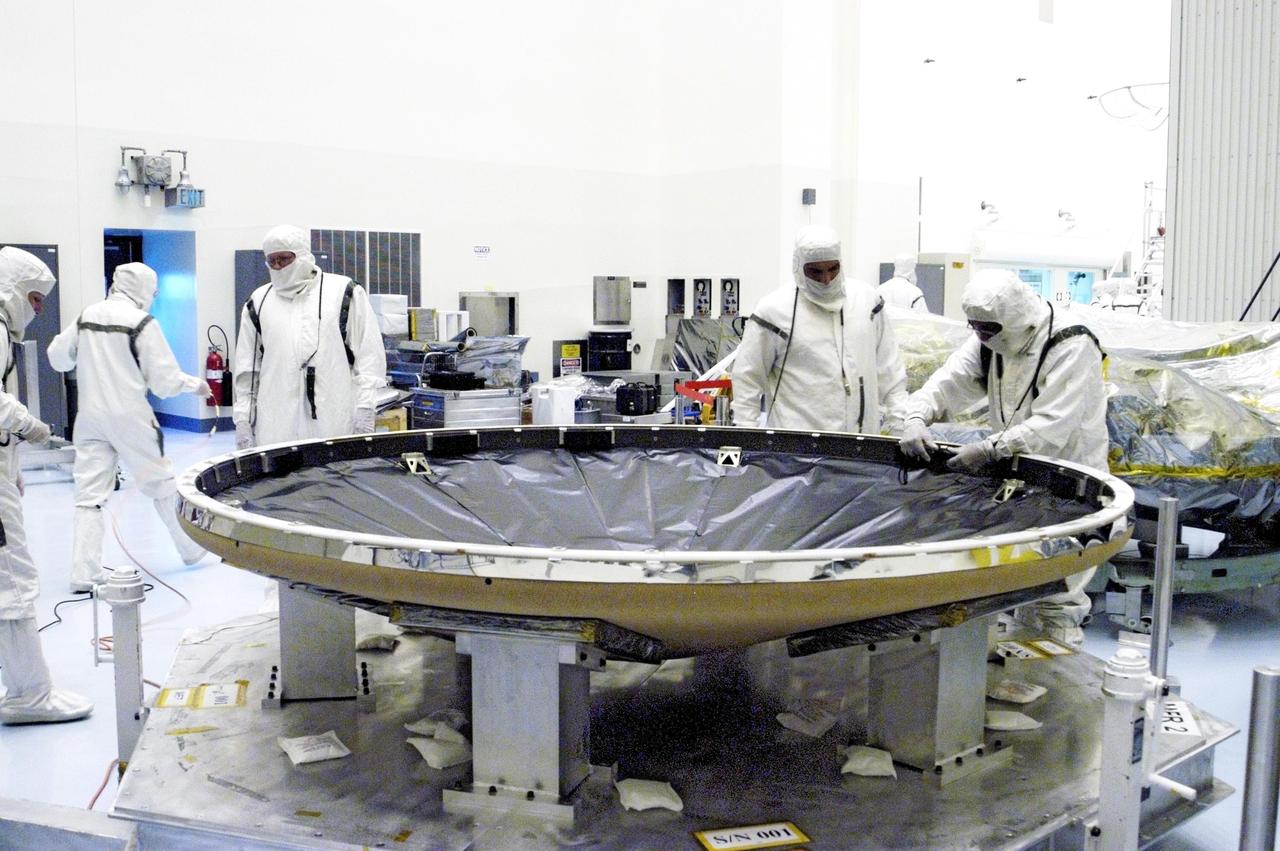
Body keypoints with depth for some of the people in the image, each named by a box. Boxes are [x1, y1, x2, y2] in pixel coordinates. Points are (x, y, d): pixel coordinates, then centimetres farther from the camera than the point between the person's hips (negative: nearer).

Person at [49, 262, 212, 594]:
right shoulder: (142, 322, -10)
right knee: (162, 485, 11)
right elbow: (165, 381, -11)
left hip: (90, 417, 4)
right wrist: (195, 385, 7)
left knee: (89, 494, 5)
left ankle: (83, 573, -1)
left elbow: (58, 357, 15)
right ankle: (193, 548, 26)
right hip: (129, 417, -4)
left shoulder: (86, 316, 5)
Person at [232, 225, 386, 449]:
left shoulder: (344, 292, 5)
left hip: (335, 422, -2)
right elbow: (246, 368, 17)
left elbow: (369, 355, 1)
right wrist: (243, 419, 11)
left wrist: (364, 408, -5)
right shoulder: (259, 301, 15)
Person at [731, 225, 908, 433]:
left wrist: (898, 417, 11)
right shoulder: (775, 310, -5)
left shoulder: (867, 298, 8)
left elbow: (889, 366, 16)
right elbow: (747, 376, 0)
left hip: (864, 433, 4)